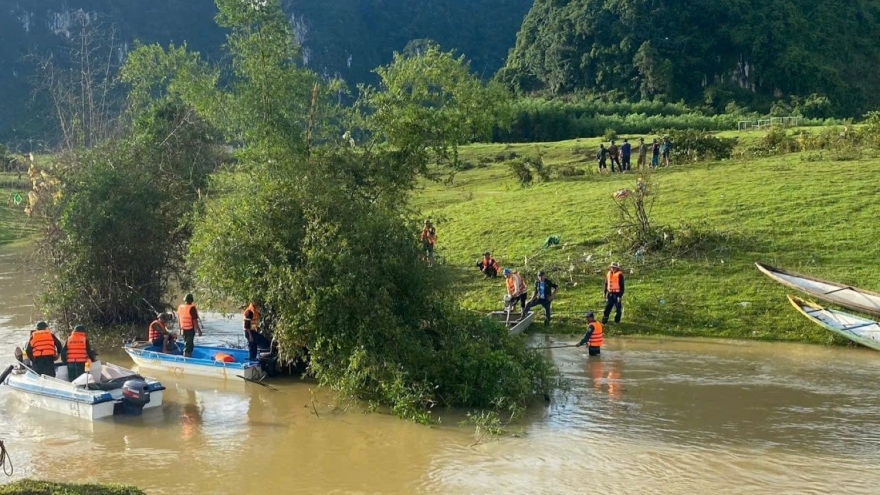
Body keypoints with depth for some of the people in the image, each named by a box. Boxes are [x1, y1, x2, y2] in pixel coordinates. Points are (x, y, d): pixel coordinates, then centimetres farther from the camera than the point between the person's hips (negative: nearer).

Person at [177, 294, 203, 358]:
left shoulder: (180, 307, 6)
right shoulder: (192, 308, -16)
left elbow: (178, 319, 14)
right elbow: (195, 321, -17)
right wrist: (199, 330, -11)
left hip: (183, 329, 7)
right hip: (190, 329, -7)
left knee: (186, 344, 19)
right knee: (189, 346, -4)